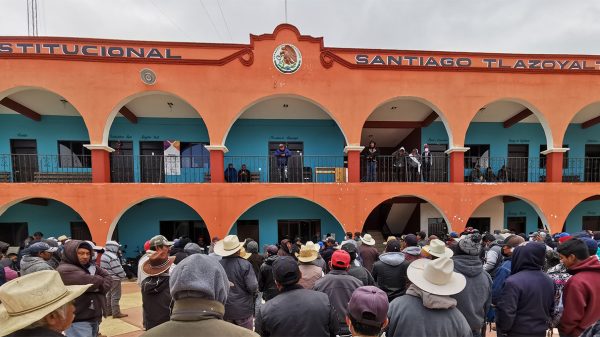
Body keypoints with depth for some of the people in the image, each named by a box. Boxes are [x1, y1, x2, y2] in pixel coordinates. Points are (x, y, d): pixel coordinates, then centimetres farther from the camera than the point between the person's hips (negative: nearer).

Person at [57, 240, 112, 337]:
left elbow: (108, 278, 5)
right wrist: (99, 281, -5)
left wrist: (99, 287, -13)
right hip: (78, 321, -8)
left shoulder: (90, 266, 9)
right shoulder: (64, 270, -17)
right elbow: (93, 282, -25)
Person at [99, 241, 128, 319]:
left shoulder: (104, 255, 8)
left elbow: (104, 267, 17)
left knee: (109, 294, 19)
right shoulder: (112, 257, -23)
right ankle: (116, 313, 1)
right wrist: (124, 276, -6)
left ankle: (108, 311, 28)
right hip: (114, 279, -10)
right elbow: (118, 269, -21)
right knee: (115, 296, -4)